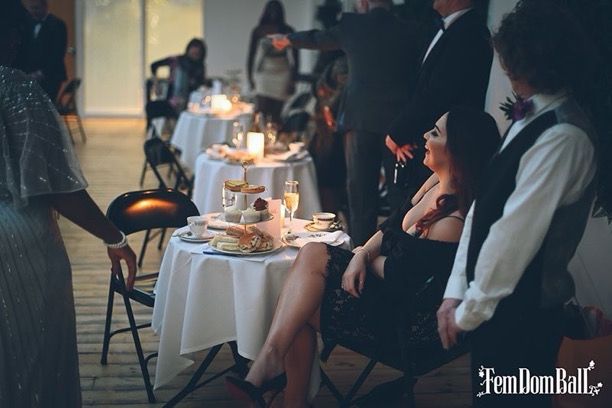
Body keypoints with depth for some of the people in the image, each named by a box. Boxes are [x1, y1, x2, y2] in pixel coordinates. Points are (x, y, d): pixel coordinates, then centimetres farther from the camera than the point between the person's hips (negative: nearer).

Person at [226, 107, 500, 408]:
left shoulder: (454, 221, -25)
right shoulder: (435, 185, 4)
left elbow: (401, 278, -23)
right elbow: (390, 228, 13)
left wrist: (369, 259, -4)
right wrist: (362, 254, -6)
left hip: (404, 318, -9)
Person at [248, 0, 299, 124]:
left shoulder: (287, 30, 6)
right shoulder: (258, 31, 6)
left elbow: (295, 57, 6)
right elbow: (251, 56, 10)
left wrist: (293, 80, 1)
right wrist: (251, 78, 4)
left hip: (282, 75, 0)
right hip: (263, 74, 0)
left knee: (277, 115, -4)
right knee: (261, 111, -15)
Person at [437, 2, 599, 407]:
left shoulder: (563, 137, -22)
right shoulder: (533, 119, 7)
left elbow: (516, 233, -23)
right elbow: (485, 206, 5)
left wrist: (471, 308, -13)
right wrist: (457, 291, 3)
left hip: (522, 310, -8)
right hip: (498, 301, 8)